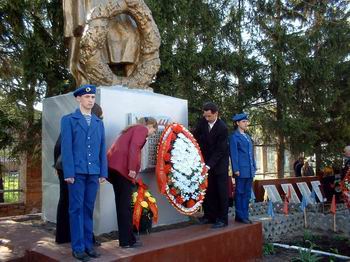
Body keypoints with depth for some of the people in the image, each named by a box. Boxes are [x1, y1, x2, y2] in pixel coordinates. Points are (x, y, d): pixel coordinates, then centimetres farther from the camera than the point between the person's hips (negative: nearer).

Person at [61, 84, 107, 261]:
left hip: (93, 172, 4)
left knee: (89, 209, 8)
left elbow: (102, 149, 12)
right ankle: (78, 247, 7)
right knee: (77, 209, 1)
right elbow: (66, 148, -4)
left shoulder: (99, 122, 15)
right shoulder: (68, 120, 4)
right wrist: (68, 172, -11)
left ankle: (88, 244, 16)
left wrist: (103, 172, 6)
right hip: (77, 171, -4)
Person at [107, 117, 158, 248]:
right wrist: (132, 168, -19)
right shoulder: (142, 129, 3)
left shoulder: (133, 128, 30)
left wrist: (133, 173, 30)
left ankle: (124, 239, 18)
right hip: (122, 167, -9)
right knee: (125, 205, -3)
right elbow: (134, 147, -14)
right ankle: (127, 240, 3)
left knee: (121, 204, 12)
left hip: (114, 165, 9)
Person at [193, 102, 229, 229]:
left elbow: (220, 150, -21)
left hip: (219, 163, -5)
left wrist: (209, 165, -27)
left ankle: (222, 219, 7)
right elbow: (195, 136, 5)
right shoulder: (203, 122, -4)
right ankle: (209, 216, 16)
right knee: (208, 191, 7)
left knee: (221, 192, 1)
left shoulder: (222, 128, -20)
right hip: (206, 162, 5)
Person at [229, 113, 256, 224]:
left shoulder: (248, 137, 19)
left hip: (249, 171, 7)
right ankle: (240, 216, 7)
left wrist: (254, 168, 14)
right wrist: (236, 169, -14)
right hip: (241, 171, -7)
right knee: (240, 193, 0)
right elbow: (234, 154, -9)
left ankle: (245, 215, 18)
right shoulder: (234, 136, -4)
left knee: (247, 193, 10)